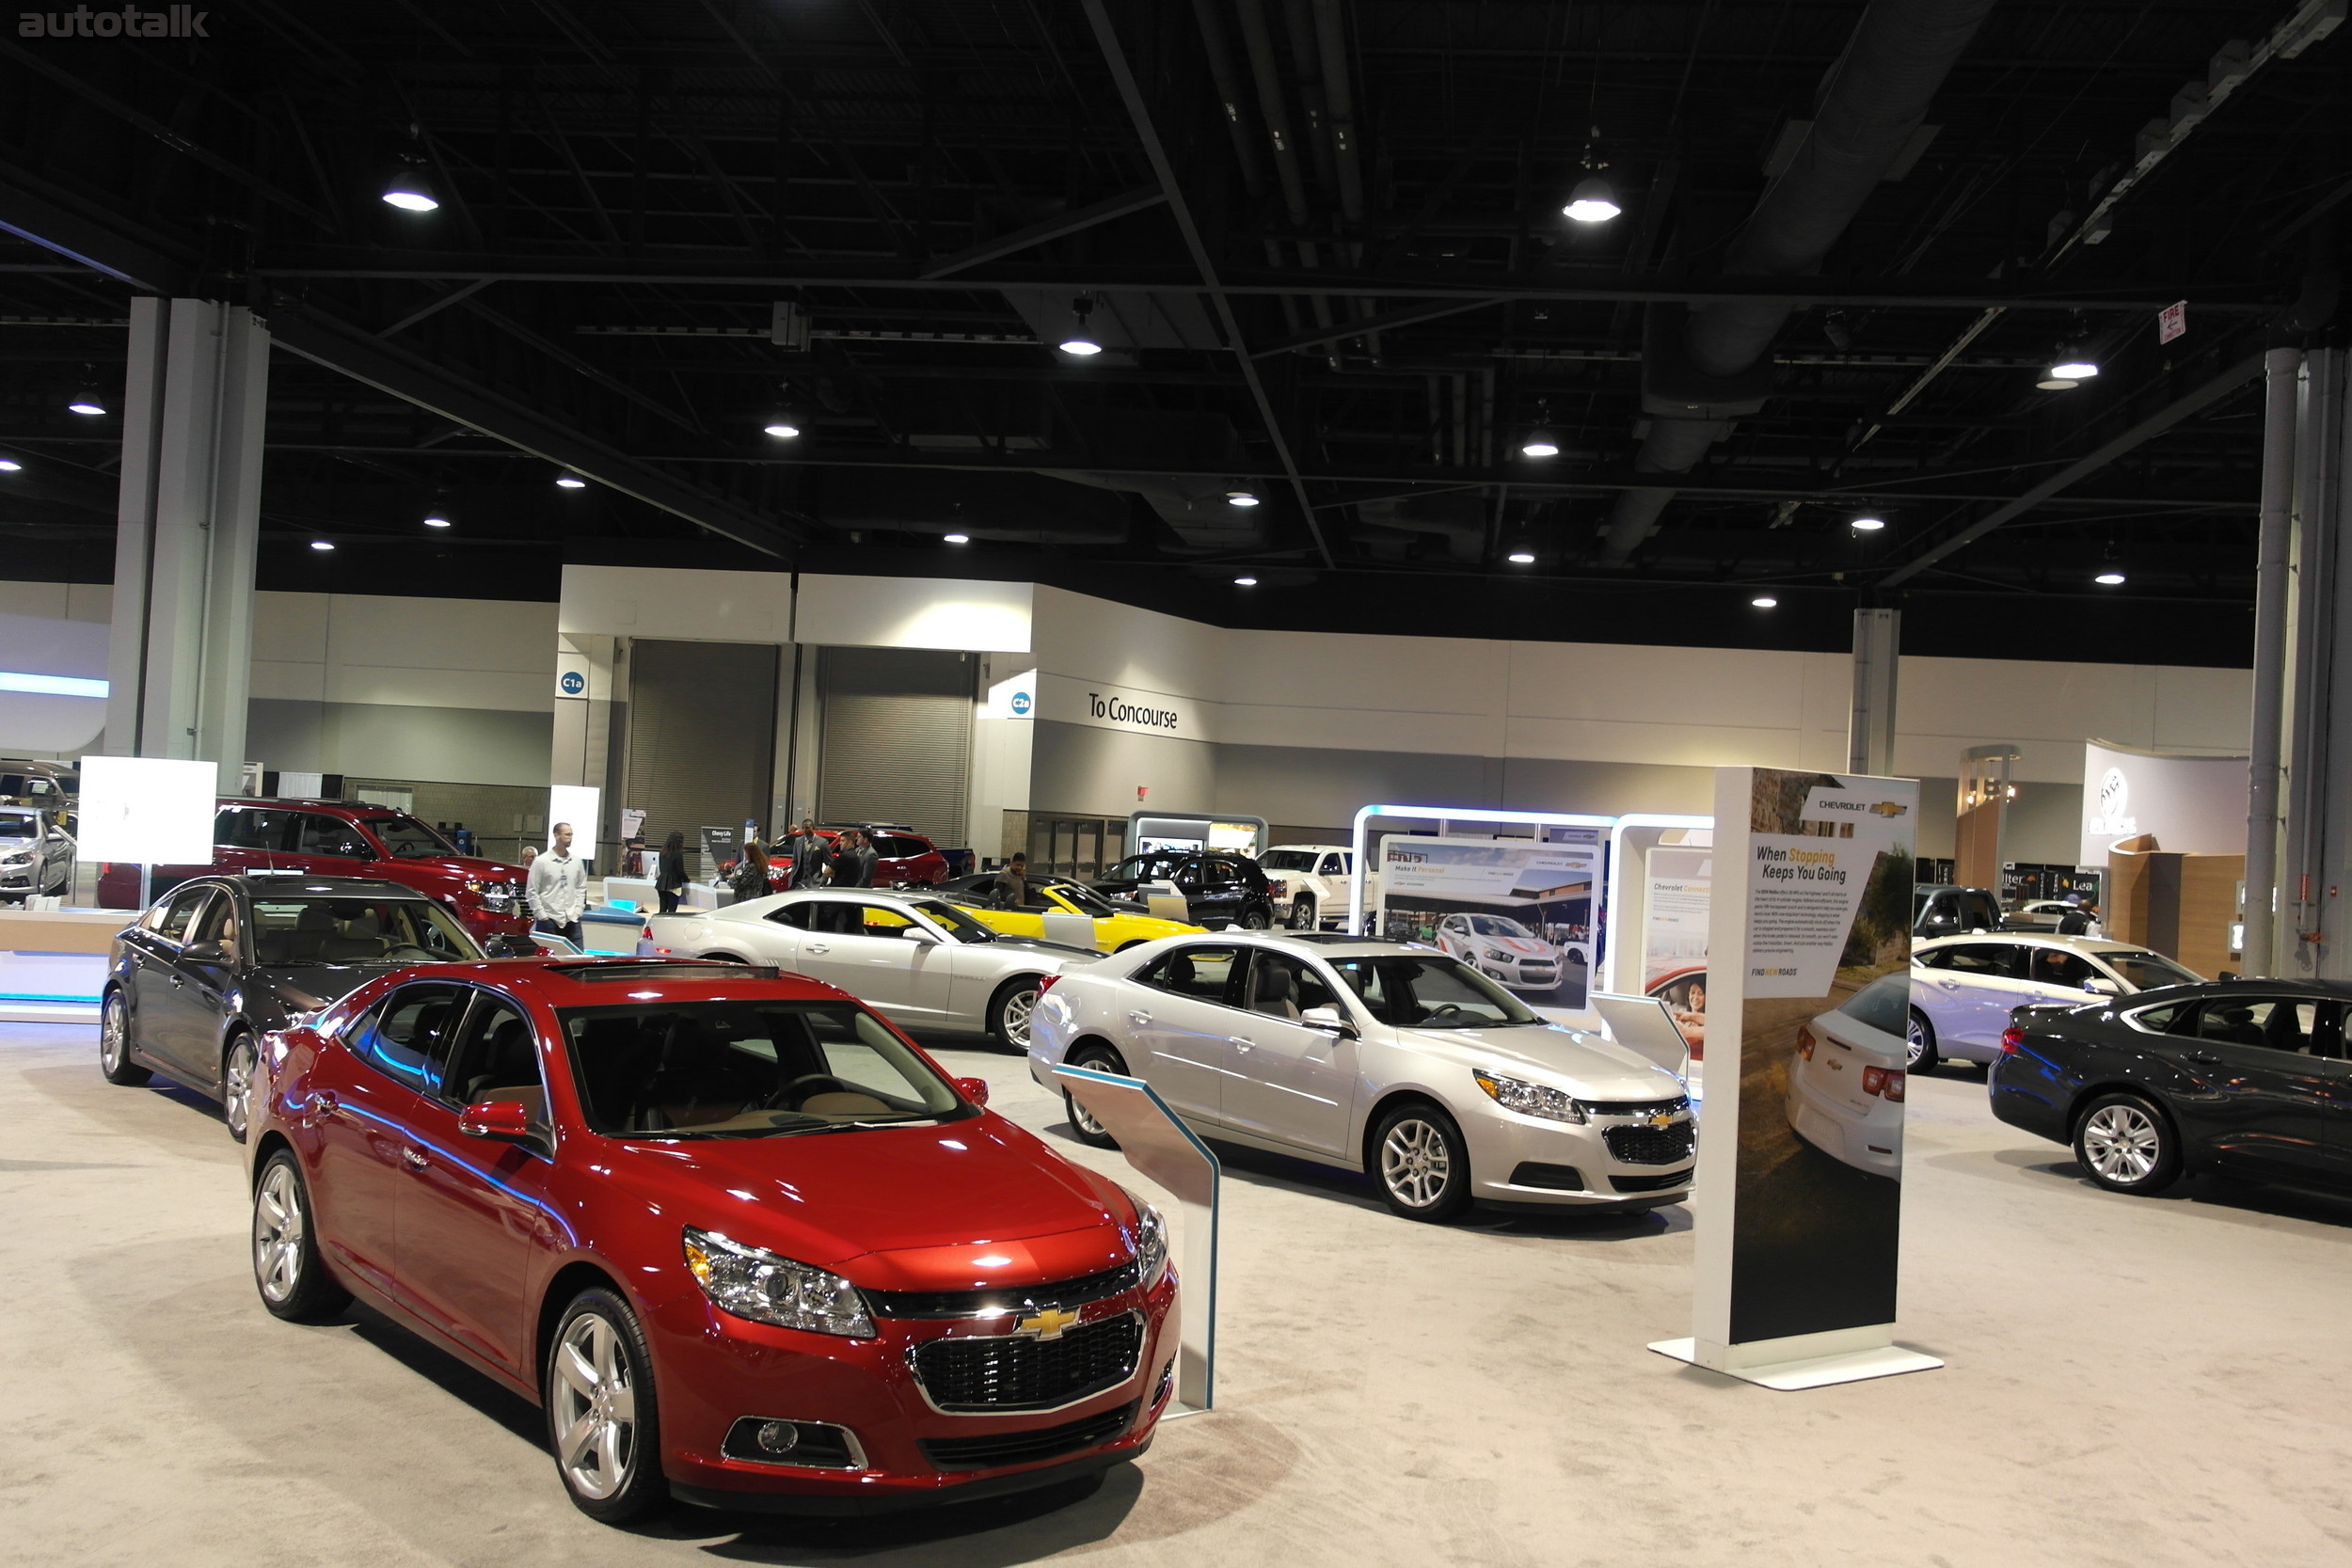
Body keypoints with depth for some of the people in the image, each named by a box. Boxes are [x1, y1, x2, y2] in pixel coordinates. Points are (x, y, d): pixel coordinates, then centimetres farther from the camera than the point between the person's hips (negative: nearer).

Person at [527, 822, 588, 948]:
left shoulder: (577, 861, 8)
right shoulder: (541, 862, -5)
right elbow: (531, 892, -4)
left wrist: (578, 911, 4)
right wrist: (542, 916, -7)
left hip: (572, 920, 4)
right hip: (549, 921, -4)